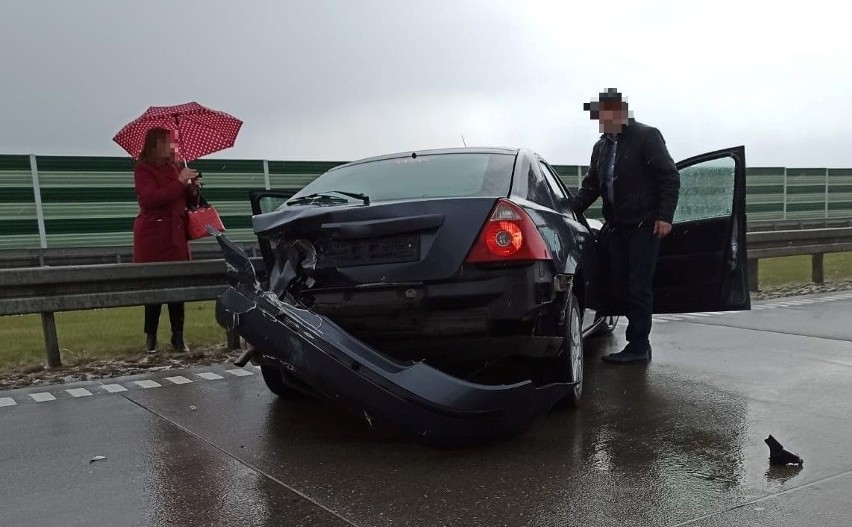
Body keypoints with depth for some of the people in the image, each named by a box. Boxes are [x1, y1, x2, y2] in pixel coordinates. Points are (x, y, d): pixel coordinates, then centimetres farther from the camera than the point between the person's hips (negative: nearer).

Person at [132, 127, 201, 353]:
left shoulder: (176, 168, 15)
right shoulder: (143, 169, -3)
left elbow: (191, 201, 20)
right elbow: (151, 198, -20)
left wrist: (193, 189, -1)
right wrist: (179, 182, -20)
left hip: (176, 235, 5)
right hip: (153, 237, -5)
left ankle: (178, 336, 10)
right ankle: (151, 337, 9)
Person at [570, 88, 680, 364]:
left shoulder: (646, 136, -6)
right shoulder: (602, 145, 14)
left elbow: (670, 178, -8)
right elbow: (591, 185, 19)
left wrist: (665, 216, -16)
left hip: (644, 226, -7)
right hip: (616, 227, 7)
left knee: (638, 287, -6)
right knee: (620, 287, 6)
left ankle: (638, 346, 1)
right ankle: (640, 343, 16)